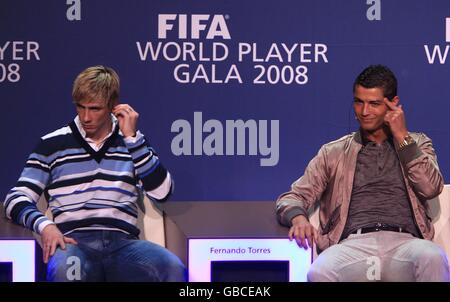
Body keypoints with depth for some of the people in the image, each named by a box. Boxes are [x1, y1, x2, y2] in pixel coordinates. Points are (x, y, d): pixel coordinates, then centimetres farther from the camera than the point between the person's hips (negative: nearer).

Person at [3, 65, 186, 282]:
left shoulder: (132, 142, 18)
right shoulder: (53, 144, 12)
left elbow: (161, 193, 4)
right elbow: (16, 199, 7)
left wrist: (132, 138, 0)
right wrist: (45, 225, -14)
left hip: (123, 242, 2)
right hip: (75, 241, -1)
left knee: (173, 268, -32)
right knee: (63, 270, -39)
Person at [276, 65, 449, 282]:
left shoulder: (417, 143, 24)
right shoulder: (333, 152, 22)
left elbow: (431, 188, 5)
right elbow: (293, 197, 14)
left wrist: (402, 136, 6)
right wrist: (298, 218, -10)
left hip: (403, 242, 0)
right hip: (353, 245, 0)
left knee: (432, 257, -38)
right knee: (319, 272, -37)